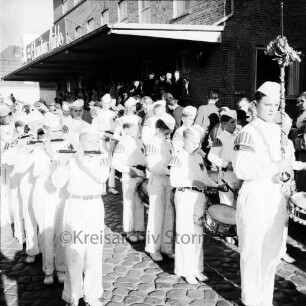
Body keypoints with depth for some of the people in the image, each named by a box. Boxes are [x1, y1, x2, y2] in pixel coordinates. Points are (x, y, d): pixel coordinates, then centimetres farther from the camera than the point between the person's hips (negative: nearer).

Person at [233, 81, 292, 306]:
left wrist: (286, 167, 5)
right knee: (254, 251, 4)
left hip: (276, 196, 7)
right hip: (255, 197, -7)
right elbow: (241, 170, -20)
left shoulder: (278, 130, 9)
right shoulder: (248, 132, -14)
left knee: (272, 251, 15)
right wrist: (276, 167, -21)